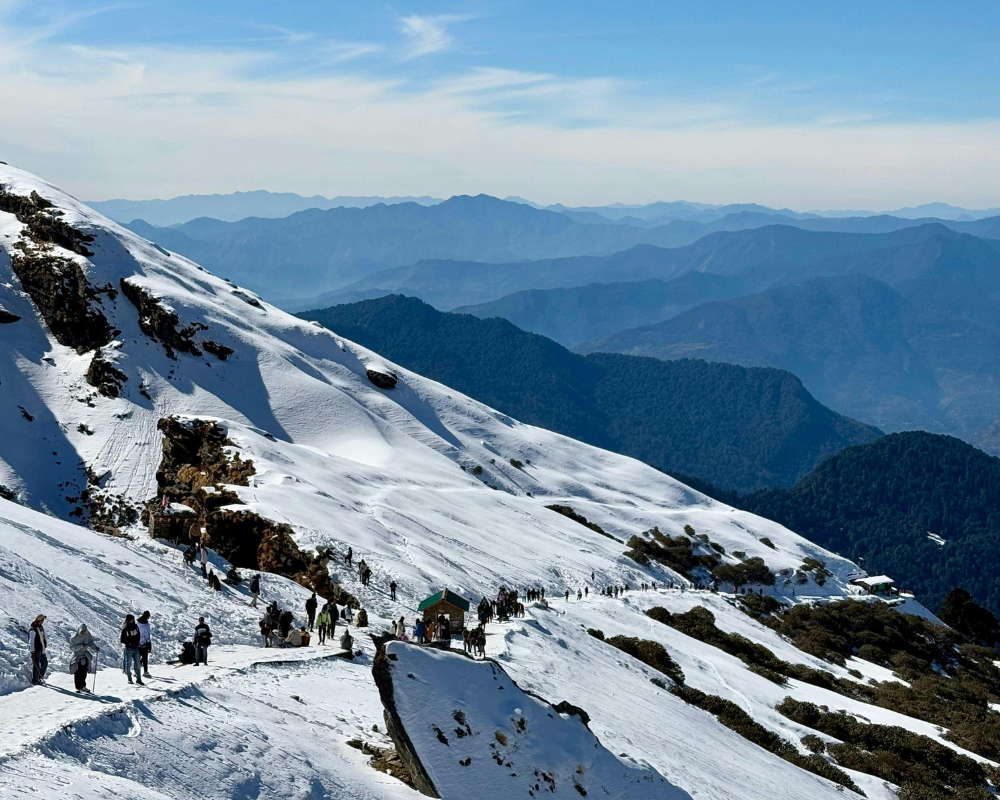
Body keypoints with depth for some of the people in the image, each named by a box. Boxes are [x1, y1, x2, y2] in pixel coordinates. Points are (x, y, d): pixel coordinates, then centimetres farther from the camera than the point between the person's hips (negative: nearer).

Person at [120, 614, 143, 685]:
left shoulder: (136, 627, 5)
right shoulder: (125, 629, -10)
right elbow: (122, 640, -8)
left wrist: (137, 643, 1)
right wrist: (129, 642, -15)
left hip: (136, 648, 4)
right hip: (128, 649, -4)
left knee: (137, 664, 3)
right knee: (128, 664, 2)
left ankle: (138, 679, 8)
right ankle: (129, 679, 14)